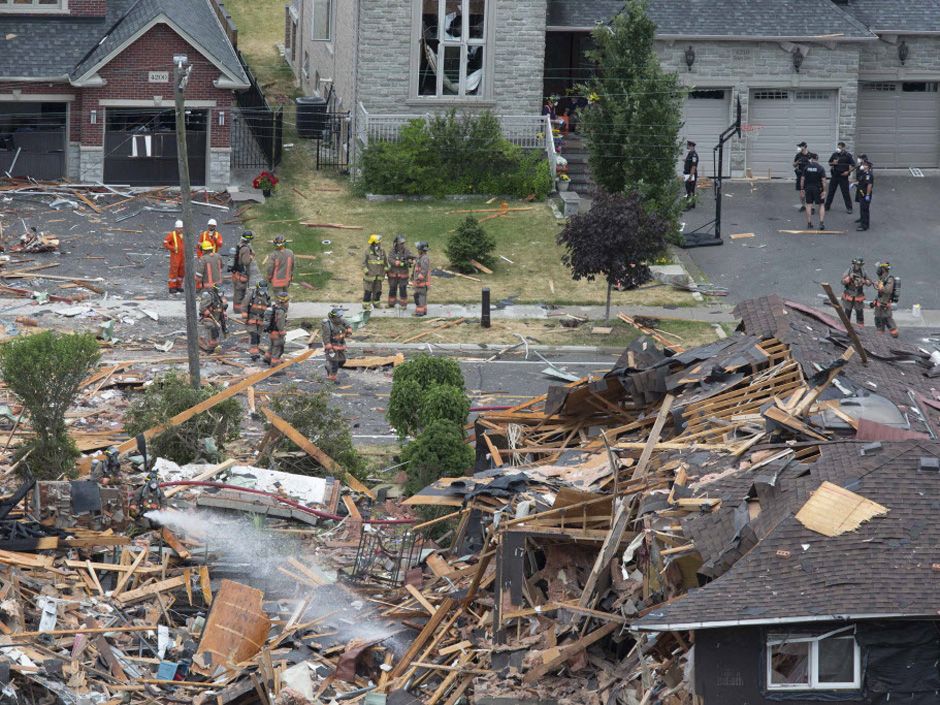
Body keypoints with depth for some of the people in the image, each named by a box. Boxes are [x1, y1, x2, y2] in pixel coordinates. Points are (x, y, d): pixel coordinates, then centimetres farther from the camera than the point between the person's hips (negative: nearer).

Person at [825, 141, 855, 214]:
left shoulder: (848, 156, -7)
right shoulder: (834, 154, 4)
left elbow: (853, 165, -4)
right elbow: (829, 163, 16)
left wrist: (848, 172, -16)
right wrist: (833, 163, -7)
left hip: (843, 176, -4)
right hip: (834, 175, 4)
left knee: (845, 192, -2)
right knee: (831, 191, 10)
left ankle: (849, 208, 6)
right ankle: (827, 206, 20)